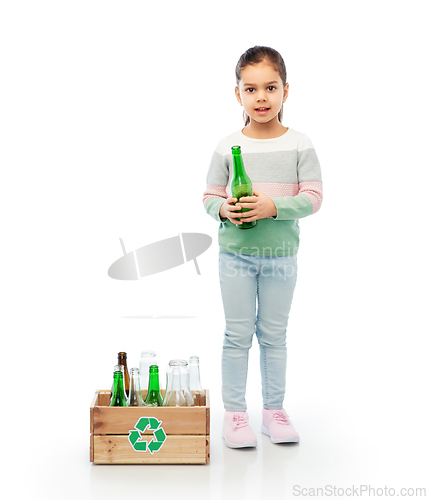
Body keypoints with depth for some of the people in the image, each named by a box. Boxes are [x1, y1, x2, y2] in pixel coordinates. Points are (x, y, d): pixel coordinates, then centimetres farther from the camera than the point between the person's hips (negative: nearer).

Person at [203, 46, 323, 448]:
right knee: (238, 335, 6)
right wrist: (224, 209, -19)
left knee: (273, 335, 11)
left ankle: (273, 409, 25)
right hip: (236, 253, 0)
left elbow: (313, 197, -6)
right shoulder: (227, 147, -2)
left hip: (280, 254, 0)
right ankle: (234, 412, 19)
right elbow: (209, 197, 3)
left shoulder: (299, 145, -3)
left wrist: (273, 207, -21)